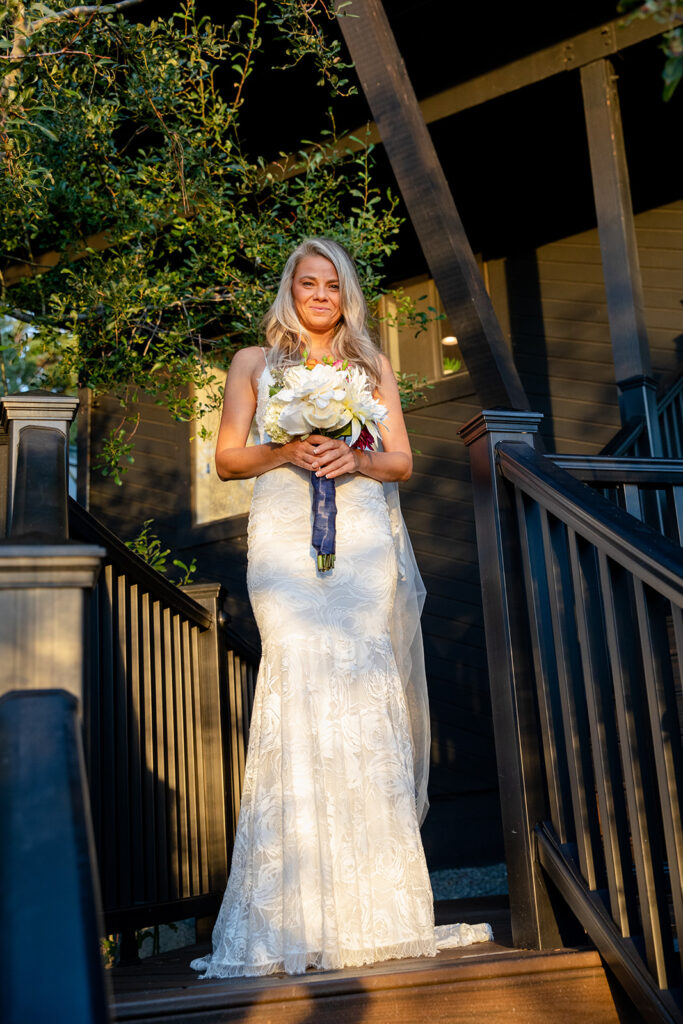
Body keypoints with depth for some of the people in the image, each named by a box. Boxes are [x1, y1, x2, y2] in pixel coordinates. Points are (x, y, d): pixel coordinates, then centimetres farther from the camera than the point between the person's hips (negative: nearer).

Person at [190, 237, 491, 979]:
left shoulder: (372, 365, 21)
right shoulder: (254, 363, 17)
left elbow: (402, 460, 15)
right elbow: (227, 458, 10)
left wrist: (355, 460, -6)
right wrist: (286, 451, -9)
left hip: (364, 537, 2)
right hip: (286, 542, -1)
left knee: (367, 691, -8)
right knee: (301, 685, -14)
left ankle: (374, 905, -1)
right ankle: (299, 916, -11)